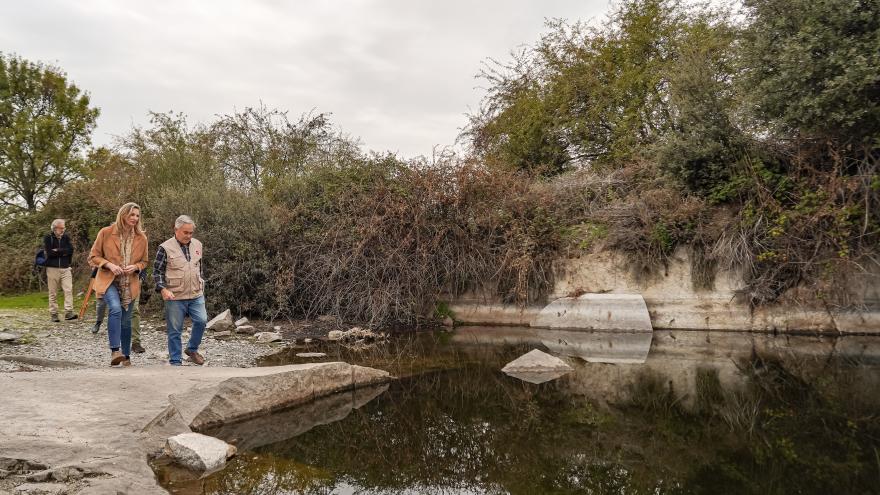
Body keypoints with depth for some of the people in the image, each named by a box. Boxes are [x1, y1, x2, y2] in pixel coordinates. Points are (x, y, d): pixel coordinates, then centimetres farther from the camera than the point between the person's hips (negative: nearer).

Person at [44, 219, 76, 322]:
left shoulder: (66, 237, 10)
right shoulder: (48, 238, 0)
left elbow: (71, 250, -3)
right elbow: (49, 252, -12)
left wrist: (57, 251, -10)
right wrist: (63, 252, -7)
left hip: (65, 268, 2)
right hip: (52, 268, -2)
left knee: (69, 290, -10)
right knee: (53, 293, 3)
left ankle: (68, 312, -13)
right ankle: (53, 314, 9)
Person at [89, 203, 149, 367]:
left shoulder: (141, 238, 3)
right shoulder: (106, 232, -5)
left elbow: (144, 262, 14)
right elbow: (93, 257, 1)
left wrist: (135, 267, -8)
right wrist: (109, 264, -16)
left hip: (130, 284, 3)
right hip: (108, 281, -3)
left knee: (126, 321, 10)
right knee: (115, 309, -29)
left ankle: (126, 356, 24)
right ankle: (115, 351, -28)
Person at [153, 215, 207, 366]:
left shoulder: (197, 245, 9)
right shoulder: (165, 248, -7)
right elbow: (157, 271, -4)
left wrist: (201, 284, 20)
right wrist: (163, 289, -16)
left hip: (196, 295, 4)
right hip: (175, 297, -4)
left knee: (201, 321, -8)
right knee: (175, 330, 3)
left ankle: (192, 349, 17)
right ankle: (175, 362, 14)